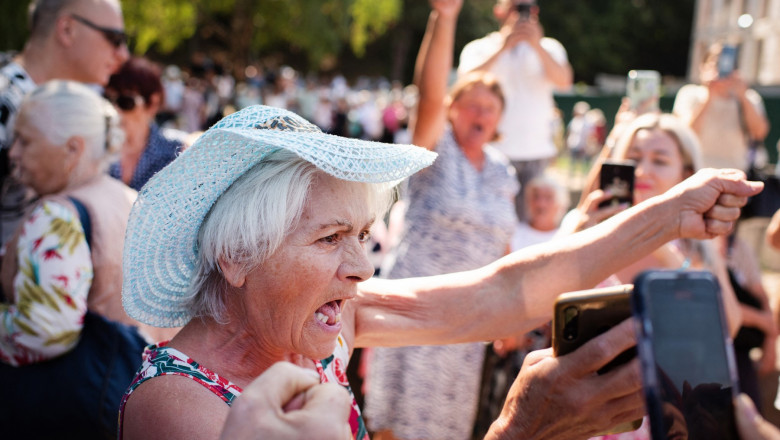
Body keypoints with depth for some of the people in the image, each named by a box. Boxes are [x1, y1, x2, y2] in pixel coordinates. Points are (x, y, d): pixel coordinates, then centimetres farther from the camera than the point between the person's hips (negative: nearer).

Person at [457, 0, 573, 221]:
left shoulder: (549, 48, 14)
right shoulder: (479, 49, 10)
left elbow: (564, 81, -3)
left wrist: (537, 46, -14)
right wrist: (502, 48, -11)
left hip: (537, 152, 1)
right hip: (494, 151, -1)